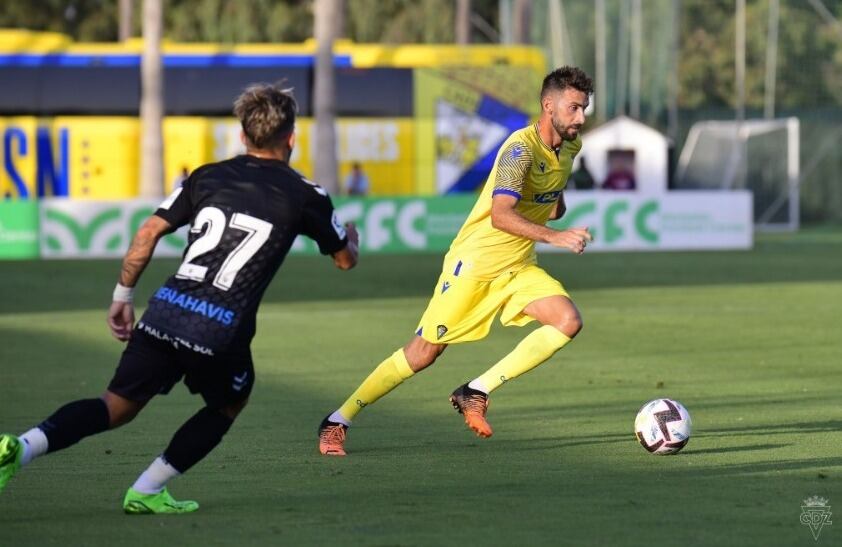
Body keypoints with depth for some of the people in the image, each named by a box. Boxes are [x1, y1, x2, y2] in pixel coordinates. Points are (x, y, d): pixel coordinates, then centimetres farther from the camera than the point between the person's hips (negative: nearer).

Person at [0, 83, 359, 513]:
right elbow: (346, 259, 21)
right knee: (229, 403, 26)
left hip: (166, 312, 3)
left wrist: (122, 297, 18)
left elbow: (148, 233, 9)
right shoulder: (303, 195, 6)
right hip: (221, 331, -3)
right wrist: (351, 236, 45)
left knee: (117, 406, 10)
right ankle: (146, 492, 15)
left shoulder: (208, 175, 13)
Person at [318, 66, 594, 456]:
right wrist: (555, 237, -45)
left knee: (568, 320, -18)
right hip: (474, 263, -7)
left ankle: (475, 394, -10)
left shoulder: (570, 146, 3)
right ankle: (337, 422, 11)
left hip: (518, 268, 7)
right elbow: (500, 215, -36)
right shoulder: (521, 148, -22)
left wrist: (556, 204, 3)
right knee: (424, 352, -3)